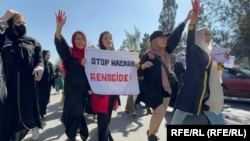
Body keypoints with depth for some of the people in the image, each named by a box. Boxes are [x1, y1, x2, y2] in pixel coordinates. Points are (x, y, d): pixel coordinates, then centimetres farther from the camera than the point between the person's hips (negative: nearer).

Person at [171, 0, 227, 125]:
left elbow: (215, 71, 17)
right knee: (178, 119, 2)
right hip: (191, 92, -6)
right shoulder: (193, 49, -3)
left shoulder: (210, 52, 15)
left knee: (219, 122, 10)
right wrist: (194, 15, -34)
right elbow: (190, 35, -23)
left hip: (207, 94, 6)